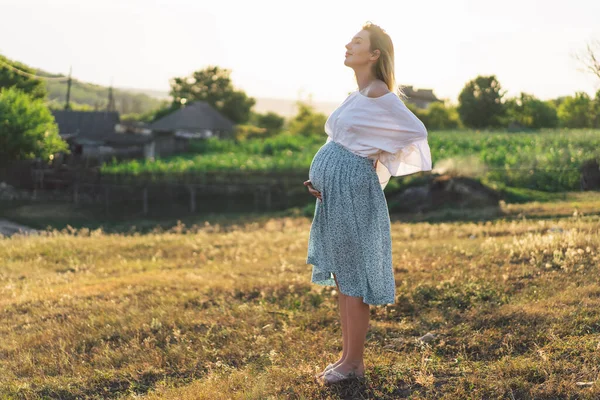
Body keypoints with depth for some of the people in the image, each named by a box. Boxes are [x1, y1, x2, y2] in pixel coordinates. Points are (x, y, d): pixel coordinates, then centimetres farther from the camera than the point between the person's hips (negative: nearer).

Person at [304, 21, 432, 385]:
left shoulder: (379, 94, -11)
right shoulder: (358, 96, 17)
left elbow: (415, 132, -9)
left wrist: (376, 161, -1)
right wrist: (322, 180, 10)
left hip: (351, 190, -10)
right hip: (336, 192, 10)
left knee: (351, 277, -3)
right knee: (341, 276, 12)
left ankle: (354, 362, 6)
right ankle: (349, 356, 20)